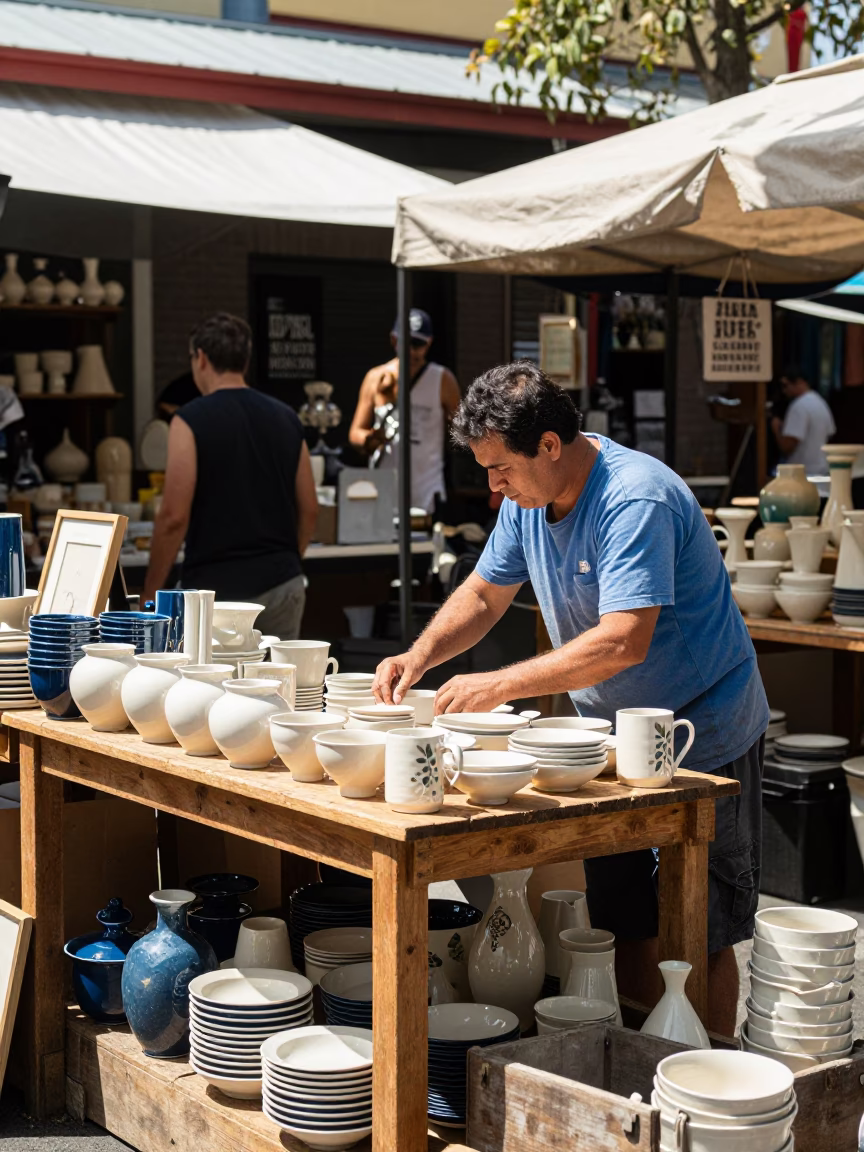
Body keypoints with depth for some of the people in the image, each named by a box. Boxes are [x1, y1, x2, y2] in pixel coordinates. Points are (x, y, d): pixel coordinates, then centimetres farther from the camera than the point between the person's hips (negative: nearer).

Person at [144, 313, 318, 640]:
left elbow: (175, 516, -15)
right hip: (282, 584, 5)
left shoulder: (192, 420, -11)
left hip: (216, 591, -5)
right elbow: (308, 510, 10)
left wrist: (151, 592, -5)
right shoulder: (285, 419, 7)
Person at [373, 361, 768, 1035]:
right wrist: (422, 655, -9)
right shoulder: (528, 497, -1)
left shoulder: (635, 500, -27)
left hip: (701, 733, -8)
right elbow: (484, 595, 9)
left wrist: (500, 686, -34)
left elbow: (624, 641, -35)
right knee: (625, 921, 12)